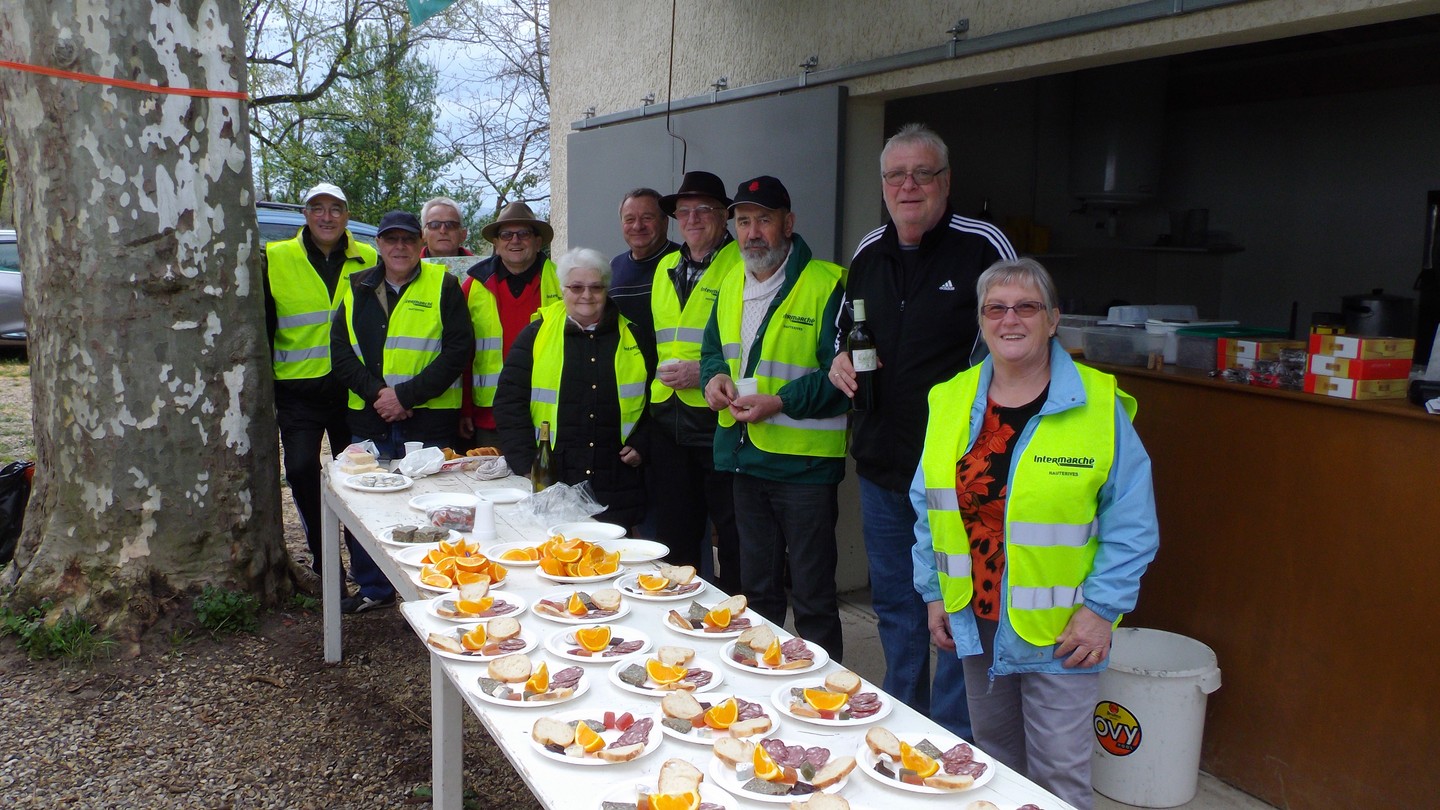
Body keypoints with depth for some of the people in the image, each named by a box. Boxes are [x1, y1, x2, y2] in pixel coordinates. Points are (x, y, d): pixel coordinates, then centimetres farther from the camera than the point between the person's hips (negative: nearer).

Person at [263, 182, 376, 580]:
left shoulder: (368, 260, 4)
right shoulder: (275, 259, 0)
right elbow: (261, 327, 4)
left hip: (352, 387, 1)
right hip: (299, 387, -1)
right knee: (300, 468, -12)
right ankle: (322, 556, 5)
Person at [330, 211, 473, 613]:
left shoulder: (442, 286, 0)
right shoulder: (358, 289, 12)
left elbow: (458, 350, -7)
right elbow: (340, 350, 9)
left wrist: (407, 395, -13)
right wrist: (376, 391, -8)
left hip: (428, 421, -4)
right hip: (369, 420, 4)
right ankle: (374, 588, 27)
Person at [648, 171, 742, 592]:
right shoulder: (665, 268, 16)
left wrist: (705, 372, -20)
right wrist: (661, 373, 14)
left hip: (720, 420, -7)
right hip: (668, 423, 7)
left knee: (732, 538, 3)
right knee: (675, 536, 15)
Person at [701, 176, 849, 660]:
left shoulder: (827, 284, -12)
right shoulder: (731, 286, 11)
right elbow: (714, 348, 23)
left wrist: (781, 402, -23)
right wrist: (715, 376, 1)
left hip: (805, 461, -7)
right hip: (746, 456, 7)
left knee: (812, 597, 3)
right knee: (756, 588, 20)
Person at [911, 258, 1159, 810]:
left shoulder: (1098, 406, -10)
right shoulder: (951, 402, 3)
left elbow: (1131, 523, -8)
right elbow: (929, 509, 10)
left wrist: (1101, 609, -12)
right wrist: (934, 593, 7)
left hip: (1059, 631, -4)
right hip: (974, 619, 4)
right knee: (993, 757, 19)